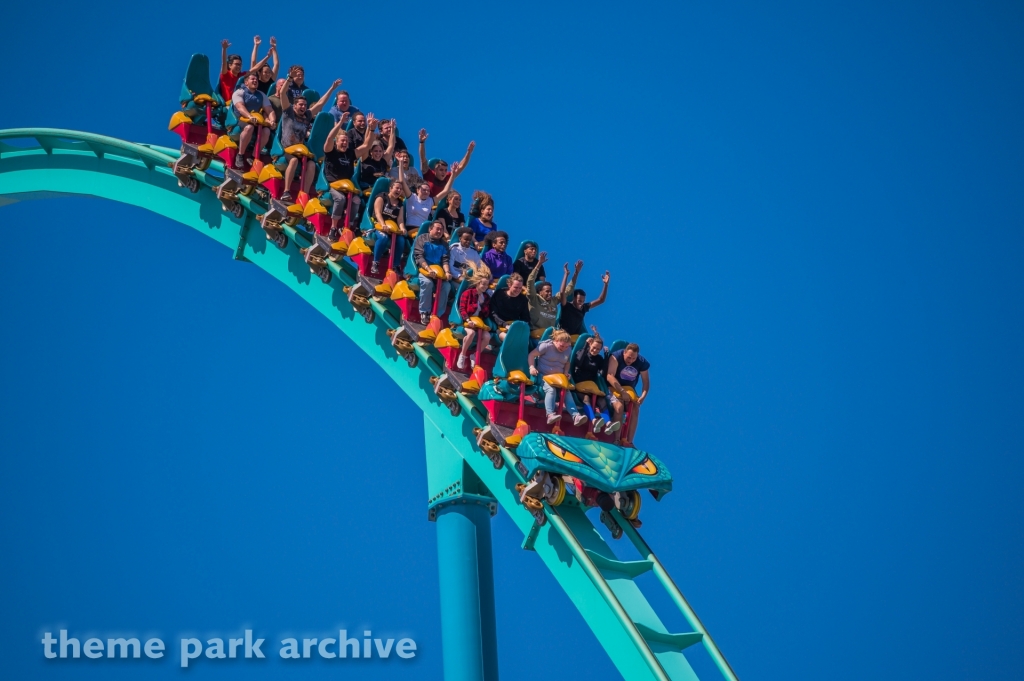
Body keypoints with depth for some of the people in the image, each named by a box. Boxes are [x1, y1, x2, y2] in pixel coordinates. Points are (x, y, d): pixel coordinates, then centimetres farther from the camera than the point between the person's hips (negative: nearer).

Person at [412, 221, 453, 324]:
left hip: (438, 270, 4)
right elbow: (419, 256, -12)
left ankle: (437, 314, -20)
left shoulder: (444, 243, 13)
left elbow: (445, 260, 3)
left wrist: (447, 272, -19)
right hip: (422, 269, -4)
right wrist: (428, 269, -27)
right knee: (427, 282, -36)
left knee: (446, 285, -26)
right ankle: (424, 312, -25)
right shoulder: (422, 239, 0)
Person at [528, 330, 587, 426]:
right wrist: (532, 367, -22)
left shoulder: (567, 350, 8)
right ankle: (550, 415, -47)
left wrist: (566, 372, 5)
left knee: (567, 392, -17)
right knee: (551, 389, -34)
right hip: (543, 375, -6)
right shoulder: (547, 346, -10)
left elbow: (567, 362, 25)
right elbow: (531, 355, -8)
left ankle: (576, 416, -31)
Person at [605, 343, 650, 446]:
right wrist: (622, 391, -37)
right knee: (619, 406, -30)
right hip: (614, 388, -4)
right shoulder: (616, 357, -21)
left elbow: (646, 382, -4)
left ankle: (629, 441, -17)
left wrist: (643, 396, -22)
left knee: (635, 410, -19)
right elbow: (610, 376, -30)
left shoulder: (642, 362, -10)